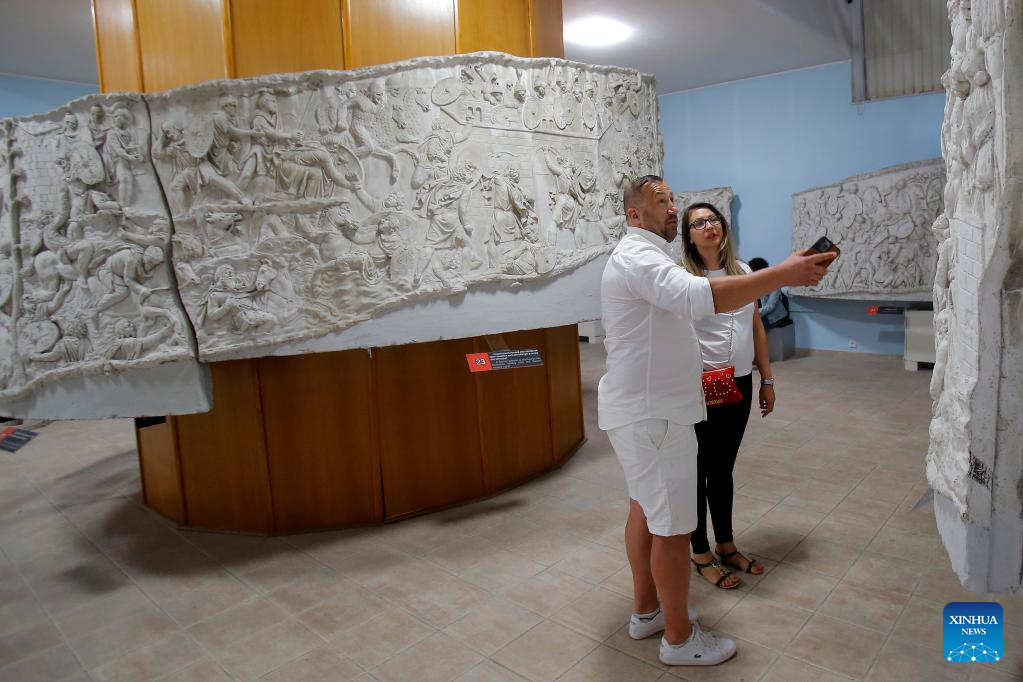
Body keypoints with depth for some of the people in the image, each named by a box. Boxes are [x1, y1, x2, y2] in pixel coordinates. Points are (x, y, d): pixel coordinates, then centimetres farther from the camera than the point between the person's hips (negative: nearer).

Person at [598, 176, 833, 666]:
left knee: (644, 508, 18)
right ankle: (679, 638, 17)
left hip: (641, 409, 11)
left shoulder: (639, 257, 19)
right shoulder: (638, 257, -18)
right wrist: (785, 274, -37)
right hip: (652, 415, -11)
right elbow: (700, 296, -37)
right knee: (673, 525, 0)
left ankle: (646, 612, 34)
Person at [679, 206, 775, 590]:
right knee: (699, 470, 8)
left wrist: (767, 379, 14)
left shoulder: (743, 271, 9)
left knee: (723, 468, 18)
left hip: (739, 384, 6)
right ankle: (700, 553, 24)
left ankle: (726, 546, 34)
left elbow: (757, 328, 13)